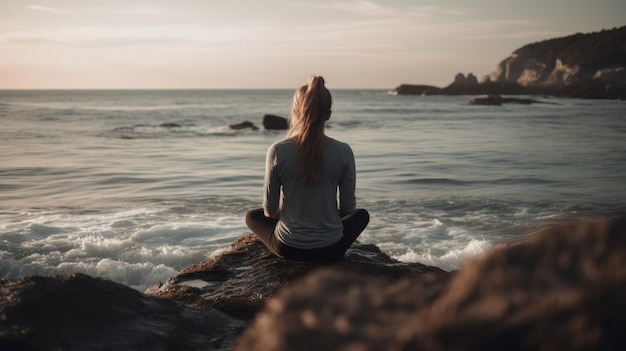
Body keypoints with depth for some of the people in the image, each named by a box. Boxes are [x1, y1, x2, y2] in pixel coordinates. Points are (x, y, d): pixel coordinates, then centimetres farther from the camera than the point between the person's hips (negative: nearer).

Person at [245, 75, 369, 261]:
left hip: (287, 248, 0)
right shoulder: (343, 152, -12)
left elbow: (270, 209, -4)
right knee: (362, 215, 32)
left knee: (252, 216, 32)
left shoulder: (277, 151, -14)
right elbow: (347, 208, -3)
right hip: (331, 249, 0)